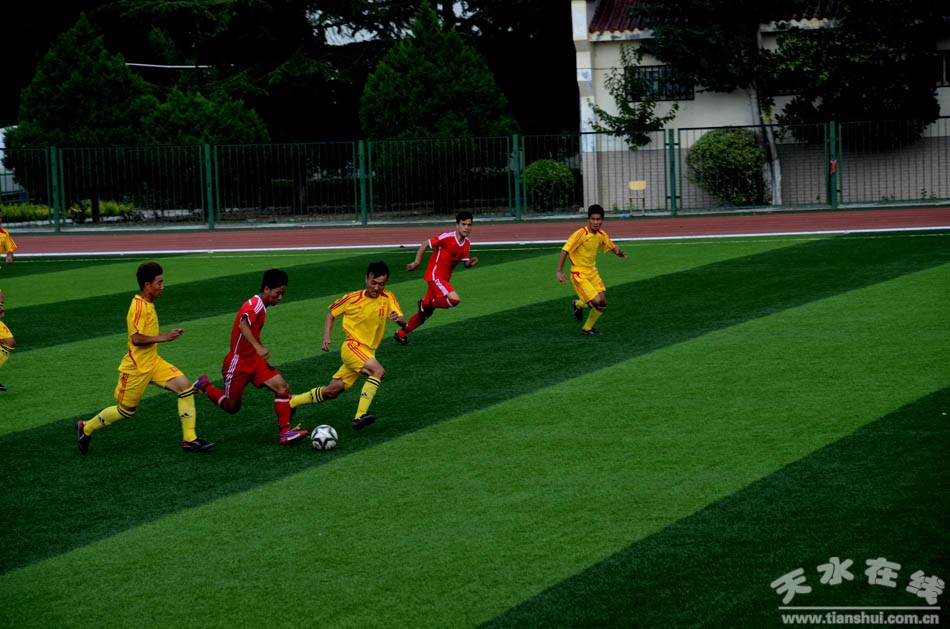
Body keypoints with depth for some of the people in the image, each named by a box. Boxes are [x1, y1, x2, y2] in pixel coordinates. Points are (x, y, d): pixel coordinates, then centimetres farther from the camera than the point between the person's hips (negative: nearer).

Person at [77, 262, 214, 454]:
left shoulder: (147, 304, 9)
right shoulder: (139, 306, -21)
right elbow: (136, 338, -28)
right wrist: (163, 337, -24)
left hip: (153, 363, 9)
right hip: (136, 367, -9)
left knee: (185, 386, -8)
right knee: (125, 411, 6)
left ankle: (189, 440, -5)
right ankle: (86, 428, 29)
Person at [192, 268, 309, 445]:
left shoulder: (260, 306, 10)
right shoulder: (255, 305, -20)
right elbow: (243, 325, -40)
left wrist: (262, 355, 26)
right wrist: (259, 348, -50)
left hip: (254, 361, 9)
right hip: (238, 363, -9)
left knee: (282, 387, -9)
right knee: (232, 407, 6)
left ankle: (285, 432, -9)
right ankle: (204, 385, 30)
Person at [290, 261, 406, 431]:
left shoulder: (388, 299, 0)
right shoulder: (352, 299, -6)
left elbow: (403, 322, -8)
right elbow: (331, 314, 9)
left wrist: (398, 319, -32)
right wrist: (326, 337, -5)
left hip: (368, 352, 4)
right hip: (352, 347, -4)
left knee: (331, 392, 7)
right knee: (378, 371, -30)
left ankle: (292, 402, 25)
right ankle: (360, 416, -33)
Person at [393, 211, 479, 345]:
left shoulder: (466, 243, 4)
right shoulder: (446, 237, -18)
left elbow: (465, 262, 10)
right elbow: (425, 244, -10)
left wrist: (470, 263, -13)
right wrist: (416, 262, -9)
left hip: (444, 279, 8)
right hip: (434, 275, -8)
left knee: (426, 313, 13)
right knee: (455, 299, -26)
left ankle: (401, 334, 26)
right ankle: (426, 304, -4)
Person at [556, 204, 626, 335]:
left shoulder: (601, 235, 1)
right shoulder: (581, 234, -20)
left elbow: (612, 247, 15)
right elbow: (564, 251, -20)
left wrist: (619, 251, -10)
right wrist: (559, 272, -24)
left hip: (593, 272, 7)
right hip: (579, 274, -7)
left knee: (602, 303, 2)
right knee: (596, 301, -17)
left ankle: (587, 328, 22)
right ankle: (577, 304, 16)